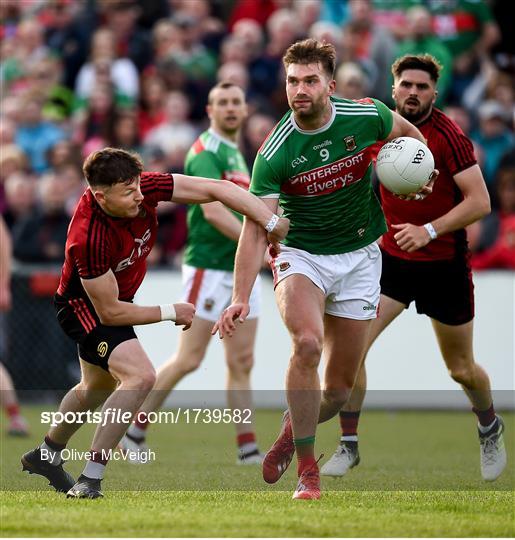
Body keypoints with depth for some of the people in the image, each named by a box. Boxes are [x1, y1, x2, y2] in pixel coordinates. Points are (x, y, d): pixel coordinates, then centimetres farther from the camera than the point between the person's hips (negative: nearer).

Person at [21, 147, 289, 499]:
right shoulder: (89, 239, -39)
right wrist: (170, 313, -18)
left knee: (97, 388, 28)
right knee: (140, 376, -28)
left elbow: (215, 189, -21)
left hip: (117, 296, 8)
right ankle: (90, 480, -21)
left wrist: (273, 223, -28)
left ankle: (46, 455, 52)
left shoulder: (142, 188, -24)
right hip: (85, 306, -8)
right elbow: (110, 312, -28)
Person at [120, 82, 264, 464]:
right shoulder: (206, 152, -11)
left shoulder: (237, 155, 18)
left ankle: (248, 447, 4)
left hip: (242, 270, 8)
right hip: (209, 267, -8)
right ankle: (136, 425, 6)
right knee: (189, 359, -6)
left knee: (242, 362, 5)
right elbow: (213, 211, -22)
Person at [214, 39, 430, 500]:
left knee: (341, 387, 4)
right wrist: (241, 298, -31)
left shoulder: (367, 116, -12)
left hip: (359, 256, 3)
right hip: (300, 255, -2)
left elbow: (410, 135, 12)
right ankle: (307, 468, -21)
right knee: (307, 343, -31)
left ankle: (292, 432, 37)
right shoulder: (274, 154, -18)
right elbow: (255, 228, -21)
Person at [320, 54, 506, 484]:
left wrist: (429, 231, -31)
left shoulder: (448, 135, -17)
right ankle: (348, 447, -4)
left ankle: (490, 429, 42)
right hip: (391, 257, 4)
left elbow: (480, 201, -21)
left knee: (461, 369, 10)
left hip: (444, 265, -4)